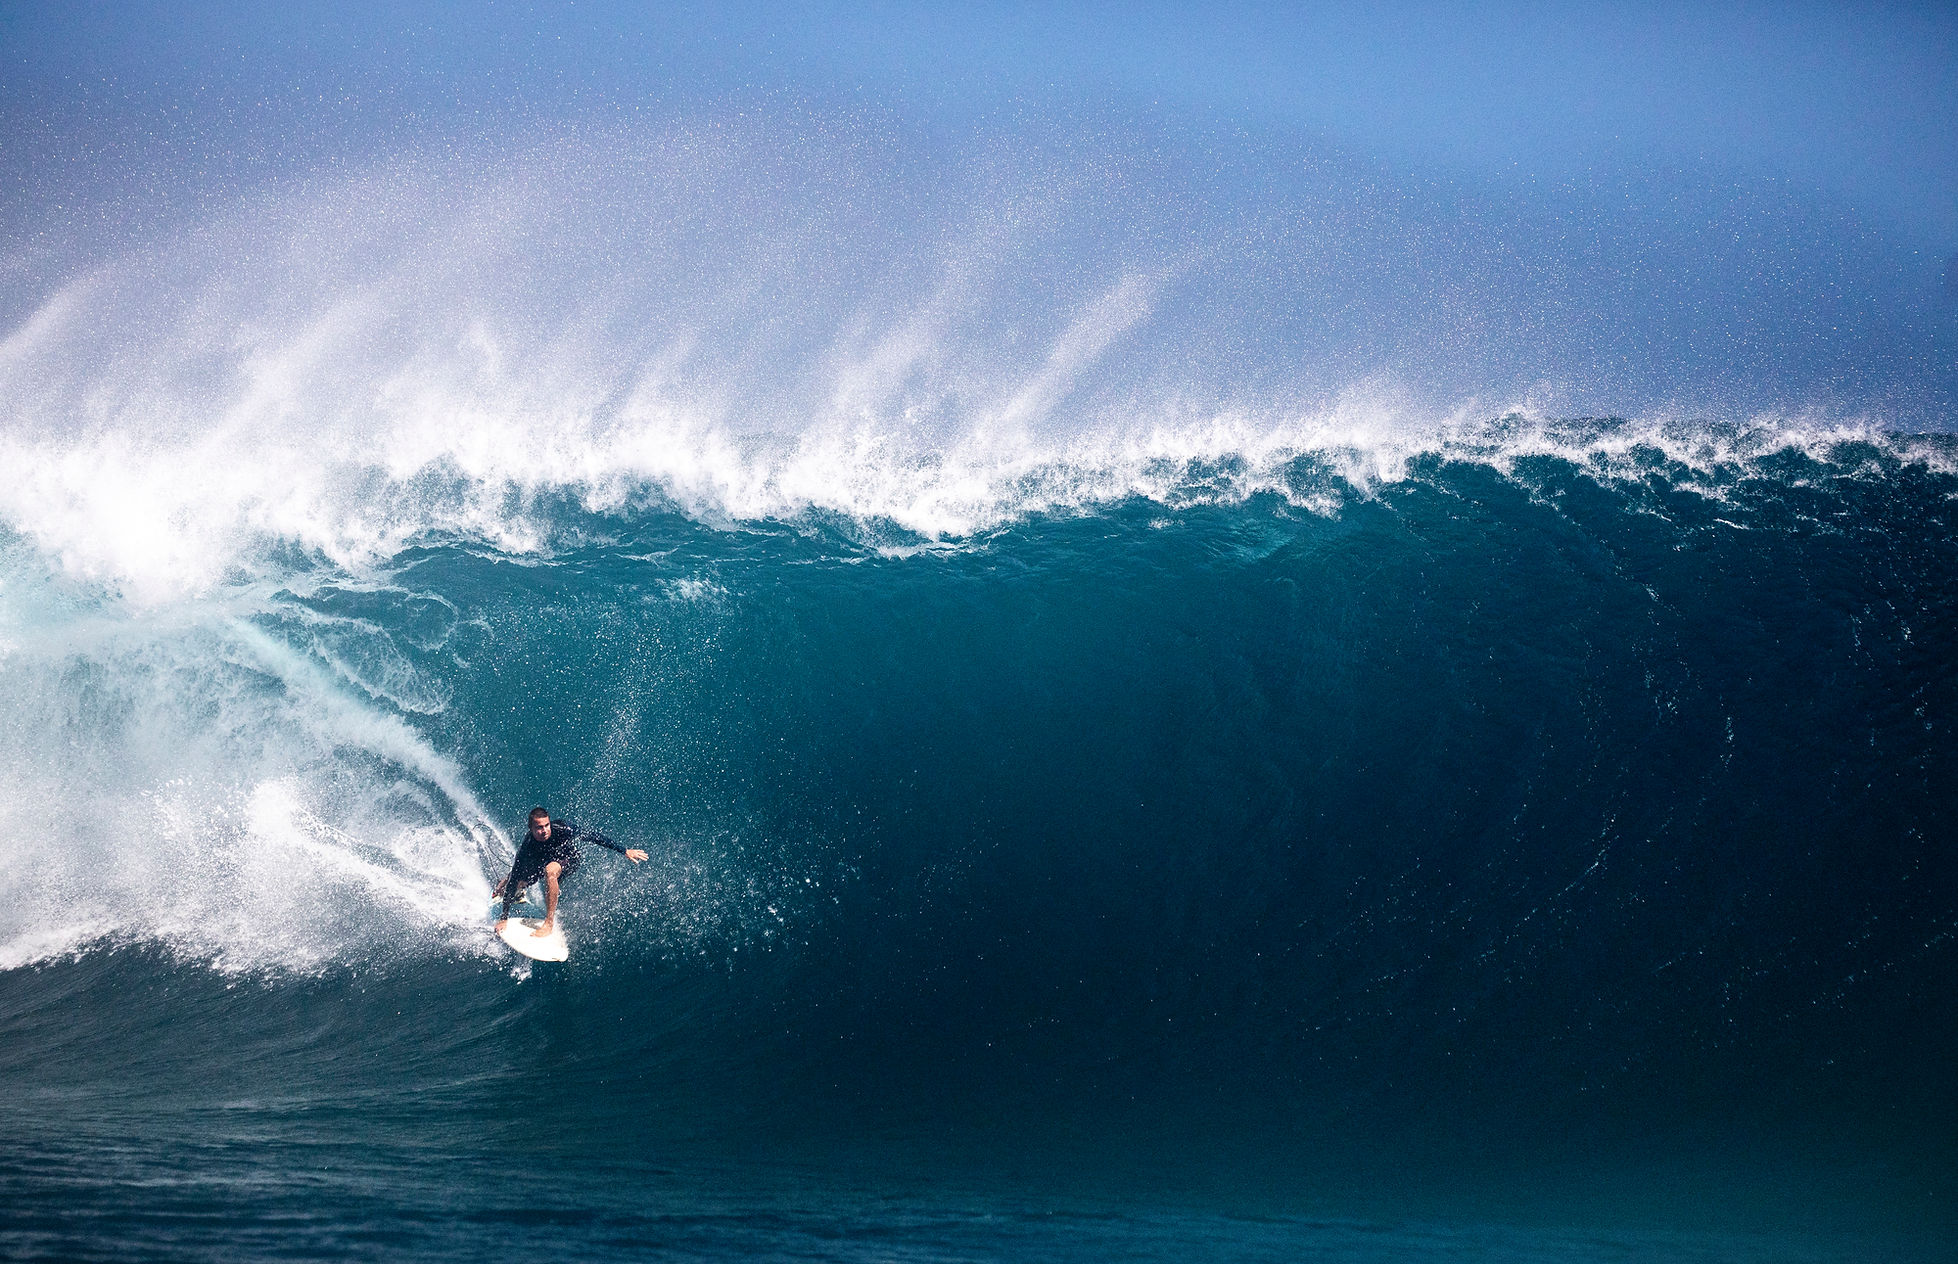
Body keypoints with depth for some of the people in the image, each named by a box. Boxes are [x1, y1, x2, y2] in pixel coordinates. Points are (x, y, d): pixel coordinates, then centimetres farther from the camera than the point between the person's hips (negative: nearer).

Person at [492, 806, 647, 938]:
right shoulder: (526, 849, -33)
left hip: (569, 860, -2)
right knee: (503, 889, -1)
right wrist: (504, 917, -32)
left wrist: (625, 851, -22)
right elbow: (513, 881, -30)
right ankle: (518, 895, 40)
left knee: (550, 870, -36)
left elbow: (593, 837, -24)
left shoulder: (562, 830, -35)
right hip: (539, 862, 2)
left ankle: (549, 923, -30)